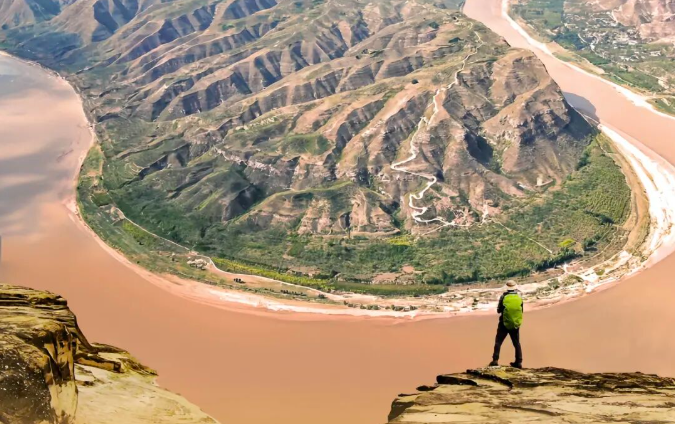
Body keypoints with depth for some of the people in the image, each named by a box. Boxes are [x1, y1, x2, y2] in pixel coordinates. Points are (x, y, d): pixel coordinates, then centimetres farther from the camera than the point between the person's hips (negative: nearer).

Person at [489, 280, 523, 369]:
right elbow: (521, 311, 7)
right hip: (516, 324, 3)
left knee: (498, 342, 6)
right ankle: (519, 362, 13)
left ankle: (495, 360, -1)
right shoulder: (519, 297, -3)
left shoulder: (504, 297, -10)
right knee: (517, 343, 14)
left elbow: (498, 310, -2)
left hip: (504, 324, -2)